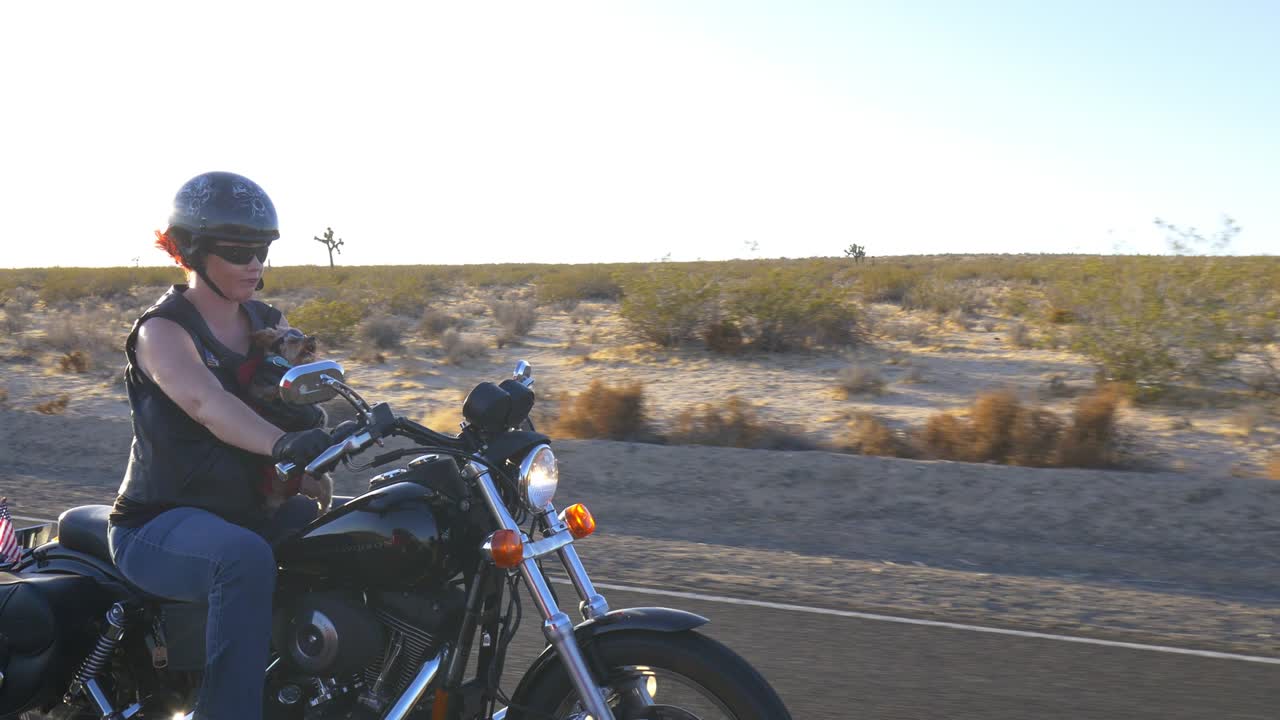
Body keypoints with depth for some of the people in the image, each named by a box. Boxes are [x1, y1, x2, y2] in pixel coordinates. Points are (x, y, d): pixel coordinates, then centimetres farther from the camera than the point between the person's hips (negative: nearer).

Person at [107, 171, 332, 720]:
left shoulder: (269, 324, 10)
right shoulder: (161, 330, -12)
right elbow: (205, 402, -33)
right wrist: (280, 443, -52)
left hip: (255, 507, 7)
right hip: (160, 523, -7)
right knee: (244, 558, -39)